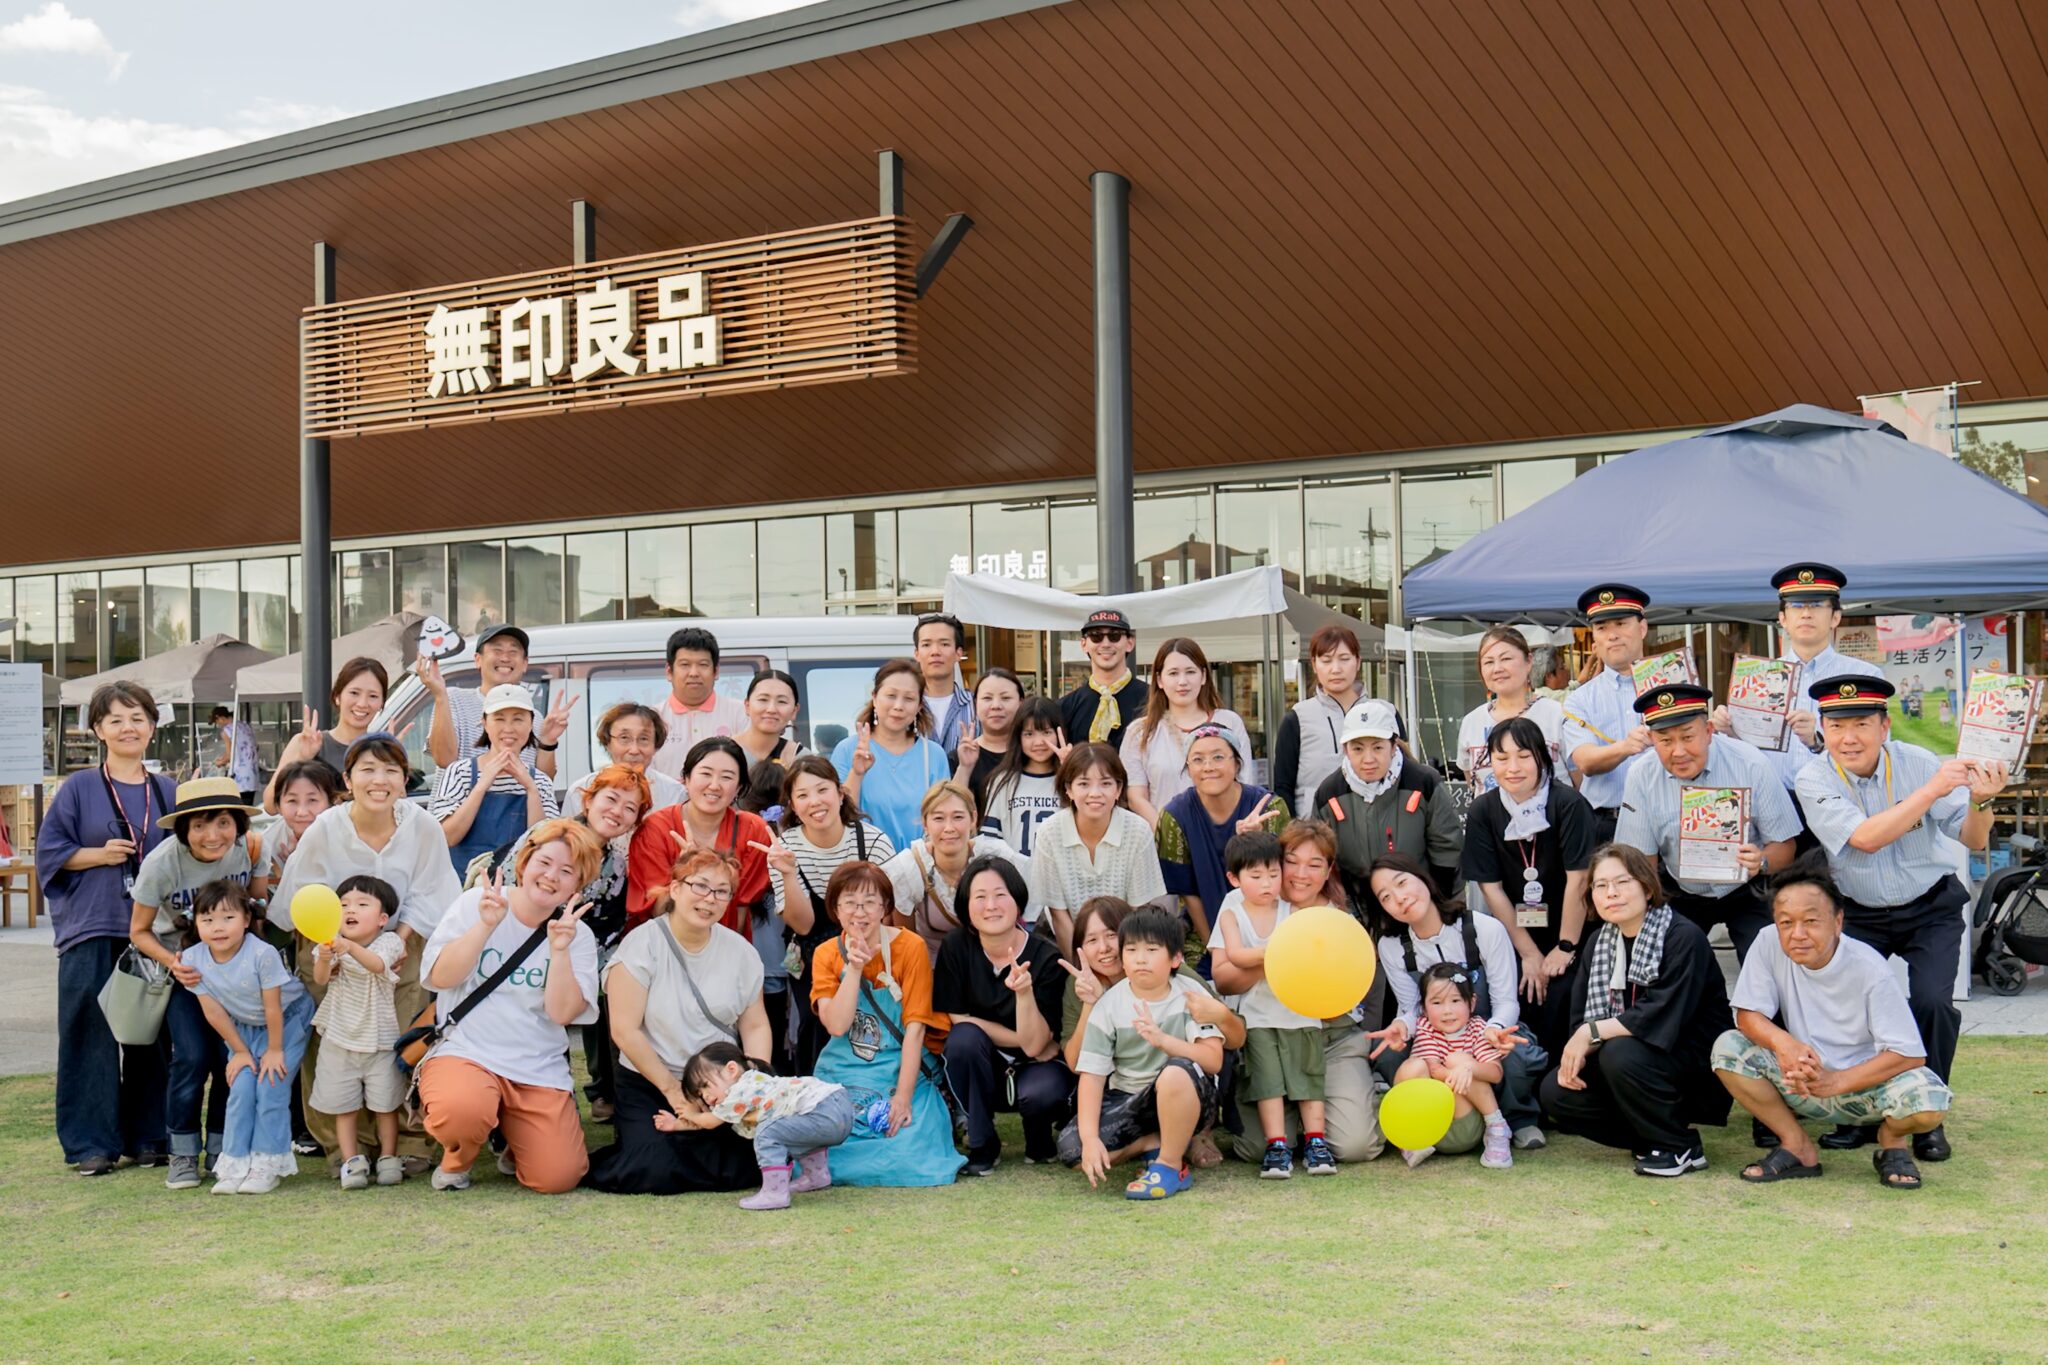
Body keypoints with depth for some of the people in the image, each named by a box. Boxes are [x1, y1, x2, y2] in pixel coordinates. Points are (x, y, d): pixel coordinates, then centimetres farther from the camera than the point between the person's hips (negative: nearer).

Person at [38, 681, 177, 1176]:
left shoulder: (168, 792, 11)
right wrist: (99, 855, -11)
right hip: (92, 933, -2)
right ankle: (91, 1144, 6)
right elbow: (49, 851, 2)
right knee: (92, 1037, -2)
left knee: (152, 1036, 6)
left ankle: (148, 1137, 15)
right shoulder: (79, 789, 3)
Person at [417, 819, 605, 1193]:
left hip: (539, 1071, 2)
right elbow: (440, 977, -8)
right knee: (460, 1110, -37)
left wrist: (559, 950, -19)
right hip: (465, 1051, -2)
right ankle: (457, 1159, 1)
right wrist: (486, 925, -18)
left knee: (557, 1178, -15)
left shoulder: (579, 935, 4)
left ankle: (515, 1144, 22)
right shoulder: (475, 903, 1)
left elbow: (562, 1012, -7)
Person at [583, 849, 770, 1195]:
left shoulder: (740, 951, 4)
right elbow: (625, 1030, -12)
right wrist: (673, 1091, -12)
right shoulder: (642, 945, -9)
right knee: (656, 1172, -27)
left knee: (747, 1166, -19)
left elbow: (755, 1027, 6)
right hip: (649, 1086, -4)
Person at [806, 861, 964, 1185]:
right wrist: (854, 968, -20)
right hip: (843, 1074, 2)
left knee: (910, 1158, -23)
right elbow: (836, 1025, -10)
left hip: (902, 1070, -2)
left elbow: (915, 1028, -12)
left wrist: (903, 1098, -18)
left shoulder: (910, 947, -8)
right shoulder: (826, 955, 2)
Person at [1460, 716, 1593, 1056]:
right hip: (1517, 942, 3)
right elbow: (1491, 887, -3)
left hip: (1570, 941, -3)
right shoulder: (1482, 812, -3)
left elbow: (1578, 879, -14)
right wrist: (1529, 954, -4)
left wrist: (1565, 948, -10)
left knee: (1560, 1025, -16)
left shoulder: (1569, 804, -13)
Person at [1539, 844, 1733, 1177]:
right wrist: (1576, 1053, -18)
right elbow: (1583, 1018, 3)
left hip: (1697, 1071, -7)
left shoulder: (1684, 937, -17)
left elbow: (1663, 1017, -27)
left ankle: (1681, 1148, -11)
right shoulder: (1599, 943, 6)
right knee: (1556, 1092, -13)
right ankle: (1651, 1139, 5)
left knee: (1620, 1053, -33)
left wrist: (1592, 1033, -22)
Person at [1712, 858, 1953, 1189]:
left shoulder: (1869, 969, -22)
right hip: (1804, 1083, 3)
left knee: (1929, 1100, -34)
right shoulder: (1769, 945, -16)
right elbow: (1748, 1014, -11)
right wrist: (1783, 1043, -35)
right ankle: (1798, 1147, -3)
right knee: (1728, 1048, -22)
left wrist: (1836, 1081, -32)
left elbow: (1910, 1053, -21)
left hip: (1866, 1081, -2)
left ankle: (1891, 1139, 5)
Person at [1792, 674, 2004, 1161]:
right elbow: (1866, 838, -30)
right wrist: (1932, 790, -35)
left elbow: (1974, 840, -11)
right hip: (1859, 915, 0)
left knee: (1930, 1002, -19)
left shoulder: (1916, 763, -12)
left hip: (1930, 910, 0)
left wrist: (1979, 801, -33)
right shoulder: (1815, 780, -15)